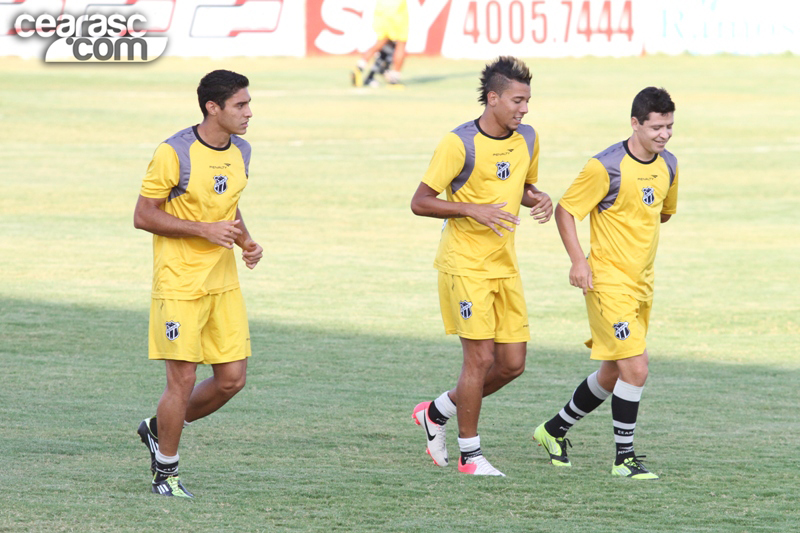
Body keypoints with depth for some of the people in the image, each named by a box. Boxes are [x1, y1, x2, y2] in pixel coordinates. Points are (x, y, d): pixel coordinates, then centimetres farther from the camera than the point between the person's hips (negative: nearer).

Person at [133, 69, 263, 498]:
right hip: (179, 283, -7)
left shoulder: (240, 151, 7)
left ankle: (159, 430, 26)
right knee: (182, 379, -5)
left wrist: (245, 241, 3)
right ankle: (166, 474, 13)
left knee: (232, 378, 3)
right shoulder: (174, 153, -15)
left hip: (223, 283, 7)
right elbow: (143, 216, -12)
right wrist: (205, 230, -18)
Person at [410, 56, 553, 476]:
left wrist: (538, 200, 0)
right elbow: (420, 202, -13)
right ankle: (470, 454, 5)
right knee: (480, 357, -8)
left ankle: (436, 412, 25)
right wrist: (473, 210, -24)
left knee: (512, 363, 5)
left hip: (505, 265, 7)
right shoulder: (459, 144, -15)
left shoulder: (527, 139, 5)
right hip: (465, 264, -7)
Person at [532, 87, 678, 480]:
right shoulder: (606, 167, -16)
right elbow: (565, 210, -10)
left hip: (642, 283, 8)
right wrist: (578, 260, -18)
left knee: (612, 374, 15)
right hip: (608, 281, -8)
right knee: (635, 369, -14)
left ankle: (555, 430, 33)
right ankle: (624, 458, -4)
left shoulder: (667, 166, 5)